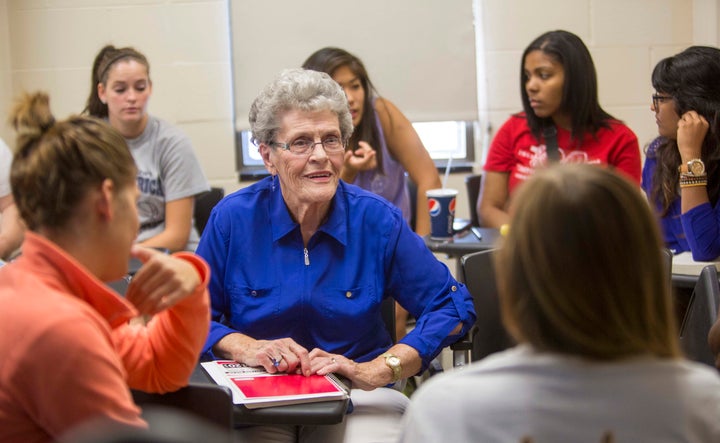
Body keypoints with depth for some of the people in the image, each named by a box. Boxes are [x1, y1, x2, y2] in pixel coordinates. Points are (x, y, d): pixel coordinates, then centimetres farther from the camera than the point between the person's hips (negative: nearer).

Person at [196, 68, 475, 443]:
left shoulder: (376, 220, -5)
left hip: (357, 398, 0)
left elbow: (453, 309, -3)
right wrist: (248, 349, -16)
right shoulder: (233, 218, -4)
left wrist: (374, 371, -15)